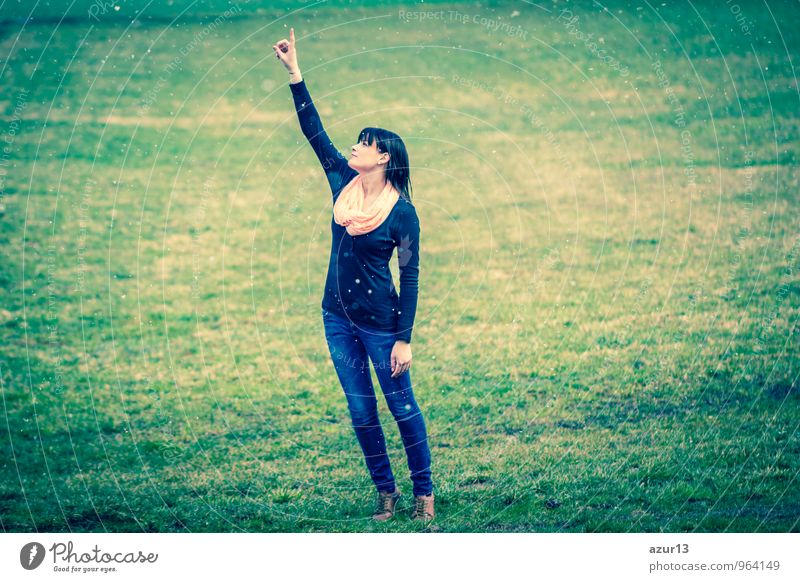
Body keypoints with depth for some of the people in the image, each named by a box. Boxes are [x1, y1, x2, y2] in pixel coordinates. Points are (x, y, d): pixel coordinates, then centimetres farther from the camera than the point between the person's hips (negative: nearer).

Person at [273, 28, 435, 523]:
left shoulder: (401, 212, -13)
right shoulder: (344, 185, 0)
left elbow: (410, 277, -11)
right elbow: (314, 131, 3)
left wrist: (404, 339, -14)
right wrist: (295, 74, -2)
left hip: (380, 323, -6)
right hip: (338, 319, 6)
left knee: (403, 407, 4)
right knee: (361, 412, 11)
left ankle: (425, 492, 16)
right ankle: (386, 491, 22)